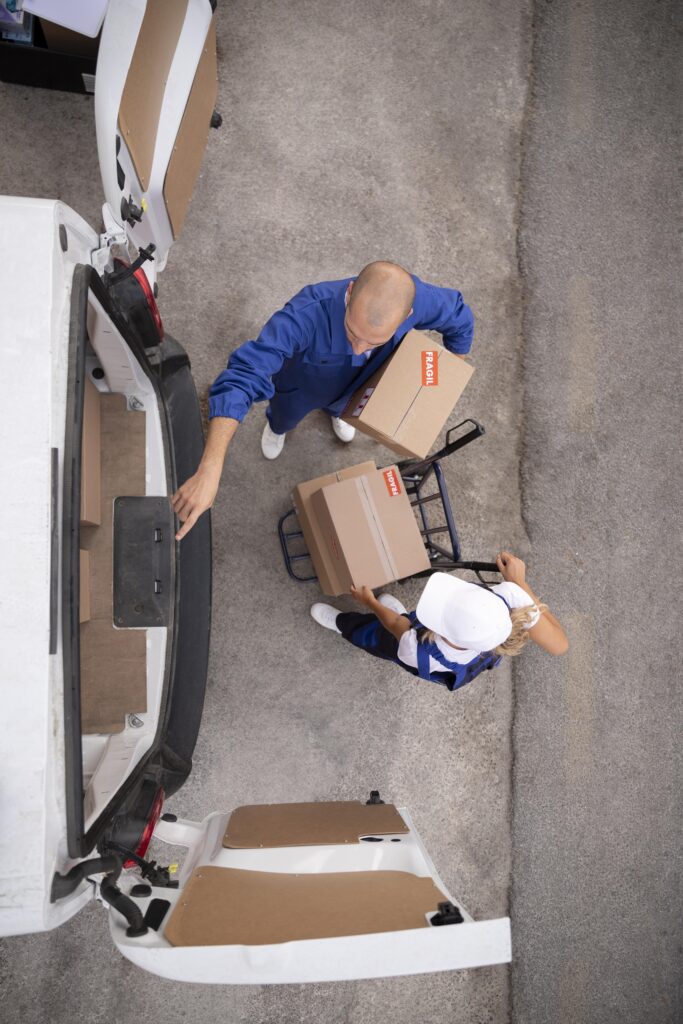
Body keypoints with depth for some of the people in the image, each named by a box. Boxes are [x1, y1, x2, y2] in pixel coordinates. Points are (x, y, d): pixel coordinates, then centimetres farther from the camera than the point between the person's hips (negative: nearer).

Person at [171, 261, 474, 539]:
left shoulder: (414, 299, -42)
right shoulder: (307, 314, -53)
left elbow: (459, 319, -18)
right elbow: (242, 377, -59)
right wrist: (209, 473, -67)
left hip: (352, 386, 3)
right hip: (301, 387, -2)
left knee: (341, 405, 39)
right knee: (286, 418, 33)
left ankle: (334, 411, 75)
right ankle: (276, 427, 70)